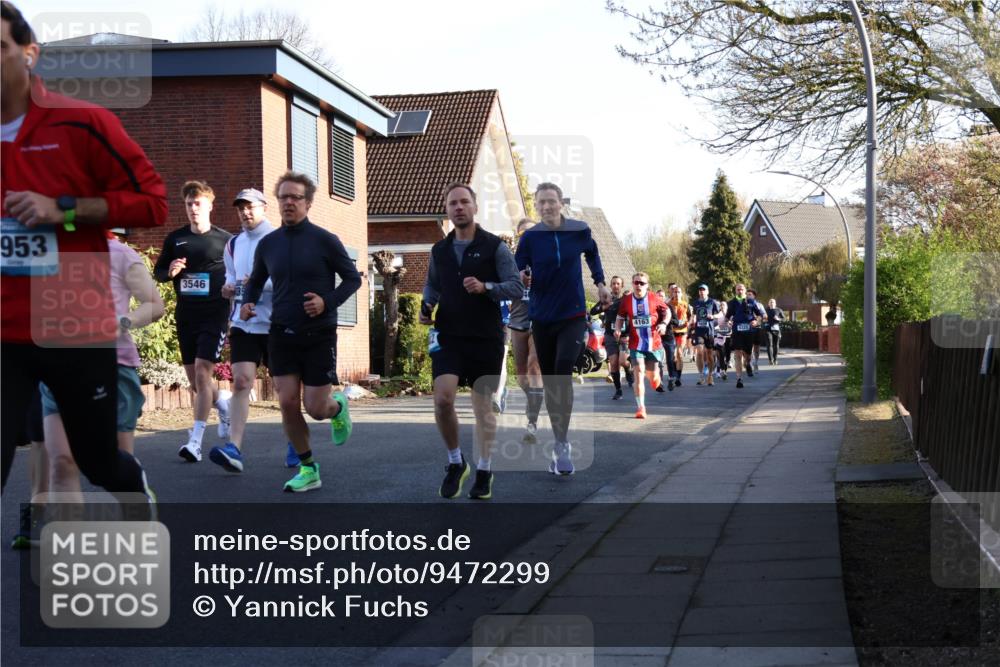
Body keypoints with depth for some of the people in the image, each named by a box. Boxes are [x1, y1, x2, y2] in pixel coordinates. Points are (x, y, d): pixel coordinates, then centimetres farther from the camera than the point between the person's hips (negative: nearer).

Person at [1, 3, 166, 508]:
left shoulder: (82, 123, -8)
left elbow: (152, 201, -8)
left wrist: (64, 209, -17)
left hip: (77, 331, -2)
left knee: (100, 463, 16)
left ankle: (143, 495, 51)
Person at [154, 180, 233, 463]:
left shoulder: (226, 240, -1)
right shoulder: (175, 238, 8)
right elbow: (157, 271, 15)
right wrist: (170, 271, -6)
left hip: (215, 315, -5)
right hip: (185, 316, 5)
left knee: (202, 372, -15)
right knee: (194, 380, 11)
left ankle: (196, 440, -15)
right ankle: (223, 402, 42)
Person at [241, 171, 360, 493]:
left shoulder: (325, 240, -8)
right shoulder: (268, 244, 5)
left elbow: (353, 278, -2)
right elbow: (256, 280, 20)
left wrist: (328, 302, -17)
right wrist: (248, 302, -1)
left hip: (319, 335, -3)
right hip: (281, 334, 4)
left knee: (315, 408, -3)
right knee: (288, 404, -2)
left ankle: (338, 407, 35)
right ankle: (308, 469, 13)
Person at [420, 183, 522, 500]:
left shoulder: (495, 246, -2)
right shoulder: (439, 250, 10)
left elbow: (517, 287, -6)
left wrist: (485, 287, -23)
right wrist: (426, 305, 4)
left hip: (485, 337, -2)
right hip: (448, 335, 2)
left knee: (482, 405, 4)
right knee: (443, 398, -14)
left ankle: (484, 472, 19)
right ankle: (455, 462, 7)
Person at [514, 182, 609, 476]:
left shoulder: (580, 231, -3)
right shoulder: (530, 237, -7)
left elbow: (592, 253, 19)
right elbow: (516, 273, -5)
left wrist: (600, 282, 14)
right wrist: (521, 279, -27)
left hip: (573, 316, -1)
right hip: (542, 317, 1)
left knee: (563, 371, -20)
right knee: (549, 380, 7)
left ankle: (561, 445, -16)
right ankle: (560, 441, 20)